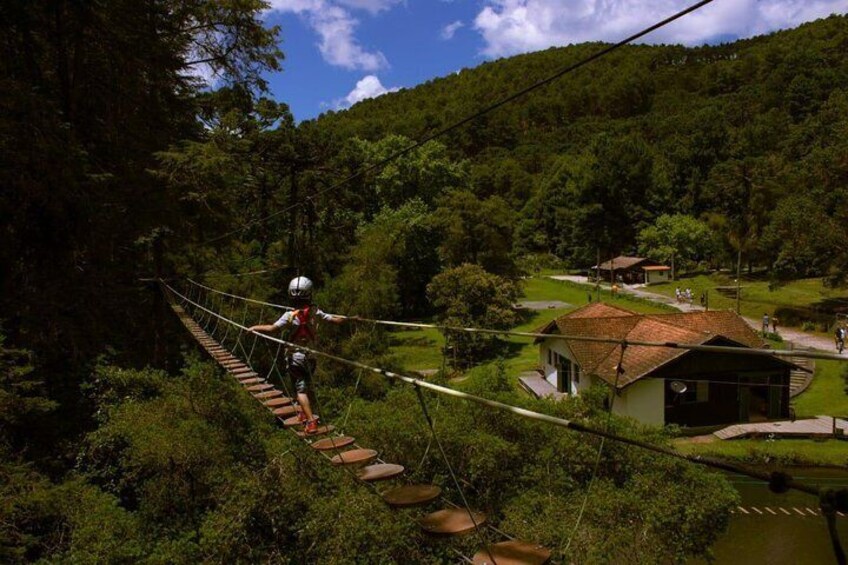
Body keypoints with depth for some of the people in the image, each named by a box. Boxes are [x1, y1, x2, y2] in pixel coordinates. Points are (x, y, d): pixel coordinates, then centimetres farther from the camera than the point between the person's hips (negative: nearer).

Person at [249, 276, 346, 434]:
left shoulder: (290, 315, -19)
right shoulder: (314, 312, -10)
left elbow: (273, 327, -30)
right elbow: (334, 320, -7)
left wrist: (255, 327, -18)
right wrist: (347, 318, 10)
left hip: (295, 357, -3)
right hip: (310, 355, 4)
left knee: (301, 389, -2)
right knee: (307, 386, 23)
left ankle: (311, 421, -13)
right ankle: (304, 412, 39)